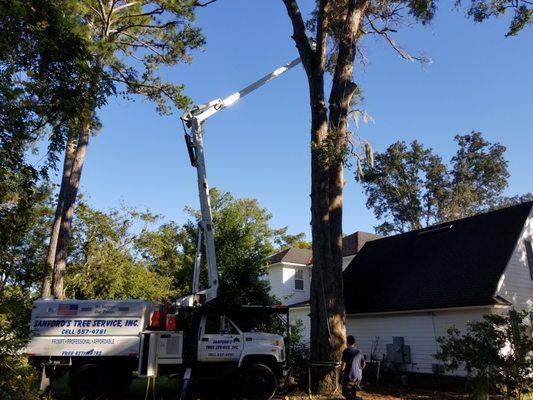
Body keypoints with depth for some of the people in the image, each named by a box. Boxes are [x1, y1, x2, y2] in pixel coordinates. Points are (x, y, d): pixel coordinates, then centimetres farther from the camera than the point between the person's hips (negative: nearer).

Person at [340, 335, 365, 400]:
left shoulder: (346, 351, -10)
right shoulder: (358, 352, 7)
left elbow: (343, 364, -13)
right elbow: (363, 364, 15)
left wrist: (341, 374, -2)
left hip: (349, 376, -6)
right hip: (358, 377, 6)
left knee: (346, 393, 4)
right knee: (353, 393, 17)